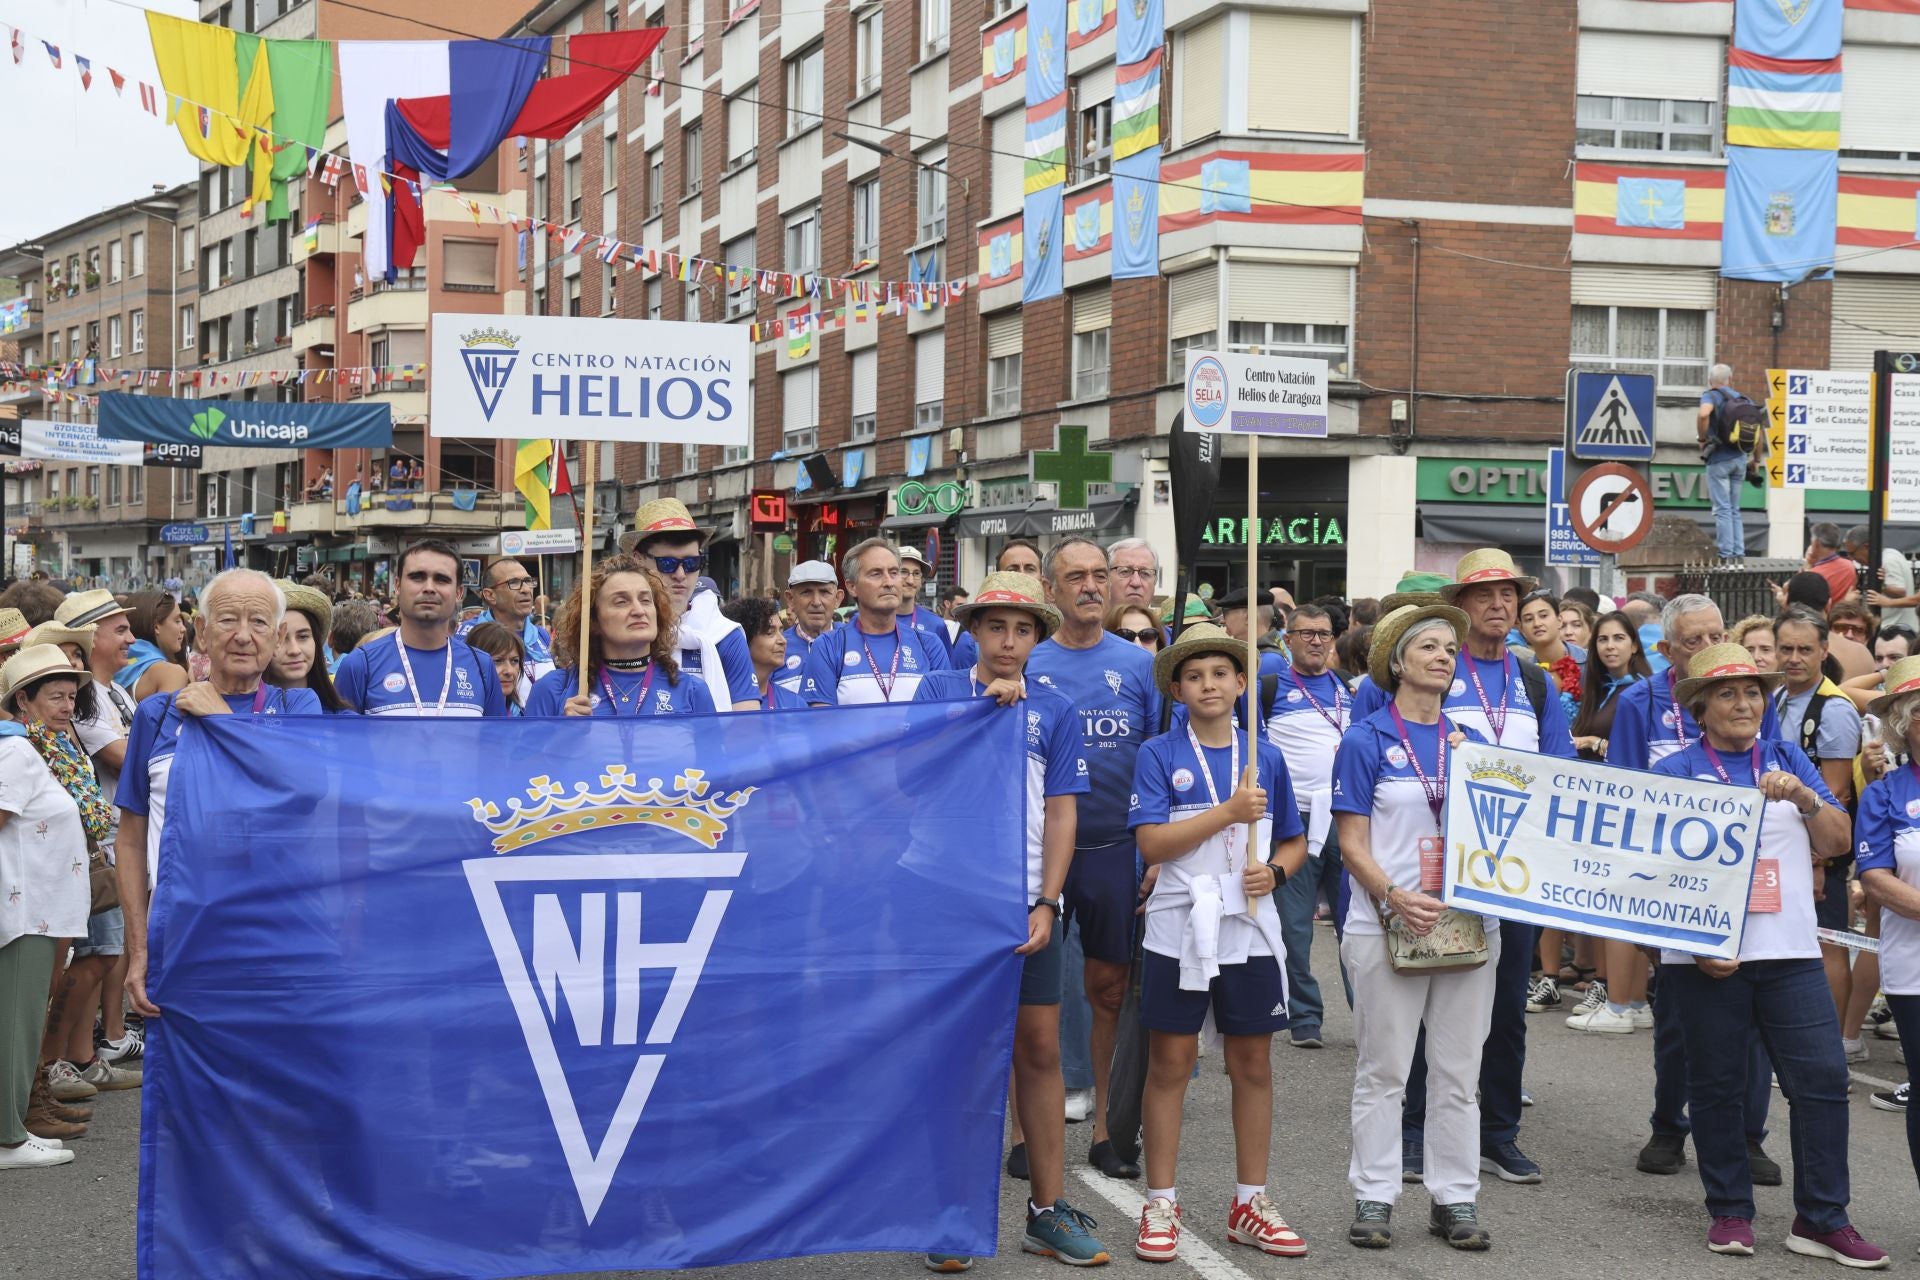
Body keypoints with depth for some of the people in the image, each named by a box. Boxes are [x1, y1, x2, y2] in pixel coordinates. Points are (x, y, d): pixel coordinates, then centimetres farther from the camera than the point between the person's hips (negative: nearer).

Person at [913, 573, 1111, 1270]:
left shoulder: (1054, 709, 7)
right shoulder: (940, 689, 5)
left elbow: (1062, 812, 5)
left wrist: (1047, 903, -5)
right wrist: (988, 704, -15)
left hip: (1027, 901, 1)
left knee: (1040, 1049, 4)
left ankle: (1049, 1209, 12)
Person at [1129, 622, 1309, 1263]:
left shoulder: (1267, 758, 6)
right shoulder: (1159, 755, -3)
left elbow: (1295, 843, 14)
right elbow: (1152, 843, -13)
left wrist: (1275, 870, -8)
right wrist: (1230, 812, -18)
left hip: (1250, 929, 3)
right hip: (1179, 929, -3)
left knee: (1253, 1065, 8)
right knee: (1170, 1064, 3)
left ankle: (1250, 1204, 19)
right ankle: (1160, 1205, 13)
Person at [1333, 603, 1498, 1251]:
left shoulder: (1472, 742, 10)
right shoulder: (1367, 741, -2)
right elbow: (1352, 843, -6)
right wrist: (1394, 898, -20)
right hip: (1387, 926, -4)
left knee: (1459, 1071, 7)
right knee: (1383, 1070, 3)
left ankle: (1455, 1198, 15)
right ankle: (1373, 1199, 11)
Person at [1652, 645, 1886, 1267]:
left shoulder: (1789, 760, 12)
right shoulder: (1675, 772, 2)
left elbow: (1837, 842, 7)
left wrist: (1804, 799, -12)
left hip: (1790, 952, 2)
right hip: (1708, 957, -2)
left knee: (1822, 1078, -3)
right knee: (1716, 1086, 5)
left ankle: (1821, 1220, 5)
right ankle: (1730, 1212, 17)